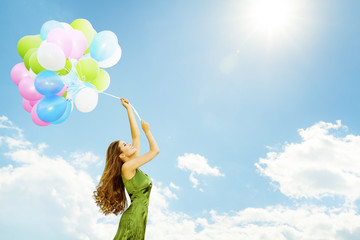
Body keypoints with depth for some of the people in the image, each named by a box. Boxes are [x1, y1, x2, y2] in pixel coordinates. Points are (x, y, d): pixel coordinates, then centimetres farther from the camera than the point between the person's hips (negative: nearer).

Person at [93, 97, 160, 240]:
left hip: (138, 218, 8)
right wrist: (147, 130, 5)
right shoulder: (126, 167, -11)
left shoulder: (133, 165, 12)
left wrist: (129, 108, 19)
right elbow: (155, 150, -10)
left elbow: (136, 136, 16)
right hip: (132, 219, -8)